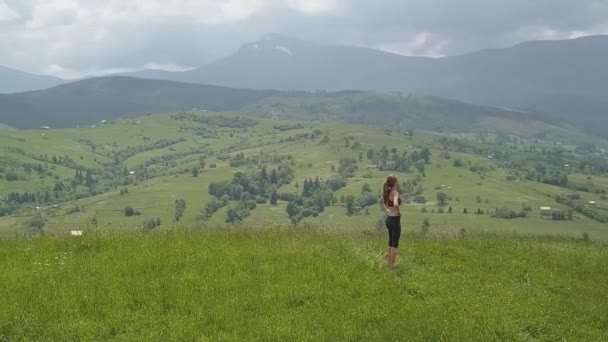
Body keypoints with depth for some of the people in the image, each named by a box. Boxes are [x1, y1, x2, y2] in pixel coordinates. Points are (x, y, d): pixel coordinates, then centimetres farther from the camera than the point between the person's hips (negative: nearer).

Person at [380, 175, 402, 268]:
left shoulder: (388, 192, 6)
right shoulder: (395, 192, -19)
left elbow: (381, 202, 24)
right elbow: (395, 204, -37)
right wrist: (398, 212, -19)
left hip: (389, 219, 8)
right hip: (395, 220, -8)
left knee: (391, 242, 19)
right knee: (395, 244, 2)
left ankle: (389, 263, 26)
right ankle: (392, 265, 7)